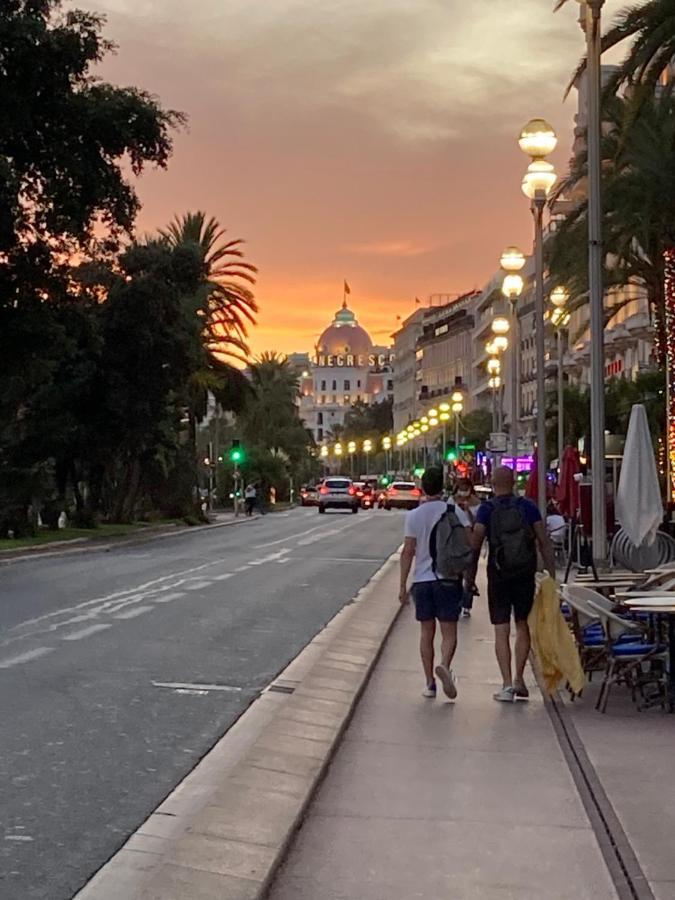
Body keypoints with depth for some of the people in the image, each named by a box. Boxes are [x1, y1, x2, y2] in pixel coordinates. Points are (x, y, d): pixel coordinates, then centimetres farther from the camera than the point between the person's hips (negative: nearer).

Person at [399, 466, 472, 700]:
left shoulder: (414, 515, -1)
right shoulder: (455, 511, -3)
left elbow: (408, 551, -3)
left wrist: (403, 585, 0)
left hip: (422, 580, 1)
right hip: (449, 578, -1)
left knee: (426, 632, 11)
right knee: (449, 631, 3)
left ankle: (429, 682, 10)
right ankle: (445, 665, -24)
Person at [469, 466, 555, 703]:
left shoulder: (487, 509, -4)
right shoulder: (528, 507, 0)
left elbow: (475, 544, -8)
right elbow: (544, 542, -2)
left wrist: (470, 578, -1)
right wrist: (552, 574, 2)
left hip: (498, 575, -2)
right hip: (525, 575, 2)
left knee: (501, 631, 2)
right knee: (523, 626, 16)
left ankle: (507, 684, -4)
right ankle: (519, 679, 13)